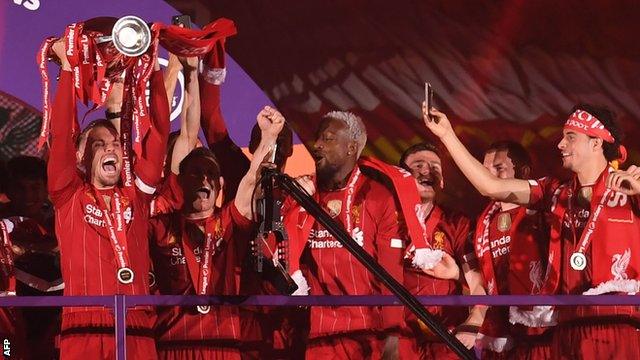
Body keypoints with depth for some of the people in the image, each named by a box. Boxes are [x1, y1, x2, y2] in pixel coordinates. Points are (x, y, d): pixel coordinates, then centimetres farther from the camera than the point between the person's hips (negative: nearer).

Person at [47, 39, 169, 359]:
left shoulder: (135, 195, 18)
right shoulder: (70, 195, 13)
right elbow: (61, 134, 4)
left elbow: (159, 132, 16)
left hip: (137, 332, 2)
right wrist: (67, 68, 4)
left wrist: (154, 71, 14)